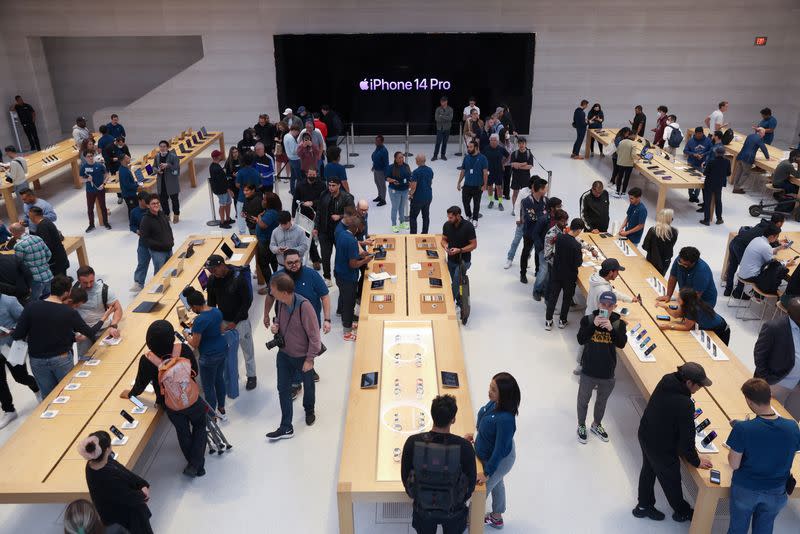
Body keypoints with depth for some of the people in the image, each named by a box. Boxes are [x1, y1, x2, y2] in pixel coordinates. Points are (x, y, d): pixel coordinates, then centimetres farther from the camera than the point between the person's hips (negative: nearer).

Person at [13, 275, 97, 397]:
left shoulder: (31, 306, -14)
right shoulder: (69, 312, -16)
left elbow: (17, 335, -14)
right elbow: (90, 333, -8)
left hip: (37, 360, 2)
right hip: (62, 359, -2)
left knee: (48, 396, 16)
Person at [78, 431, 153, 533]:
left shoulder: (93, 463, -16)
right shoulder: (109, 478, -41)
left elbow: (125, 472, -7)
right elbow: (128, 497, -25)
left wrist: (143, 485, -15)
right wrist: (143, 495, -5)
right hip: (120, 517, -7)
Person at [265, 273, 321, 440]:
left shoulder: (304, 306, -32)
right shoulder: (281, 302, -13)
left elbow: (314, 335, -24)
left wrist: (309, 359, -17)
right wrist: (275, 325, -13)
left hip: (303, 356, -5)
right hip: (284, 354, 5)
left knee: (308, 386, 21)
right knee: (283, 389, 9)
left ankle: (309, 411, 50)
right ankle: (286, 428, 21)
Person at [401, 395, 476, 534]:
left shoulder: (412, 442, -25)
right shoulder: (464, 447, -28)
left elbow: (405, 476, -9)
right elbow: (471, 481, -12)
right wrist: (460, 502, 9)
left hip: (423, 508, 1)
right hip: (453, 511, -1)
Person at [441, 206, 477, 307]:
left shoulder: (468, 226, -19)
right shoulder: (447, 225, -6)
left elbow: (474, 245, -14)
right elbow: (443, 239, 8)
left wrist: (460, 250, -26)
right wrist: (445, 246, -16)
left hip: (463, 261, -5)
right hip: (451, 260, 5)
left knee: (456, 285, -14)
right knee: (456, 283, 14)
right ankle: (460, 304, 30)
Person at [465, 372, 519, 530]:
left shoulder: (505, 419, -42)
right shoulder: (494, 402, -20)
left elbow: (500, 449, -31)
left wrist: (487, 473, -20)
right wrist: (476, 435, 13)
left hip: (499, 460, -8)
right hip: (489, 454, 8)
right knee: (497, 484, 30)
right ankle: (496, 517, 56)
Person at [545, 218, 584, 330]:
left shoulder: (559, 237, -10)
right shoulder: (576, 245, -25)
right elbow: (578, 263, -19)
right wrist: (581, 257, 0)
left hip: (556, 272, 4)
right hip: (569, 276, -4)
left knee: (553, 296, 14)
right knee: (567, 298, 17)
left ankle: (548, 321, 18)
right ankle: (562, 320, 28)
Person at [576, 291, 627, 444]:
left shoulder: (619, 323, -8)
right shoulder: (588, 319, -12)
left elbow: (622, 344, -19)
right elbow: (581, 340, -20)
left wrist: (611, 329, -32)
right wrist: (593, 325, -30)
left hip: (607, 373, 2)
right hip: (588, 371, -2)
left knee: (602, 401, 23)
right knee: (583, 400, 17)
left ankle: (596, 424, 48)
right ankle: (581, 426, 41)